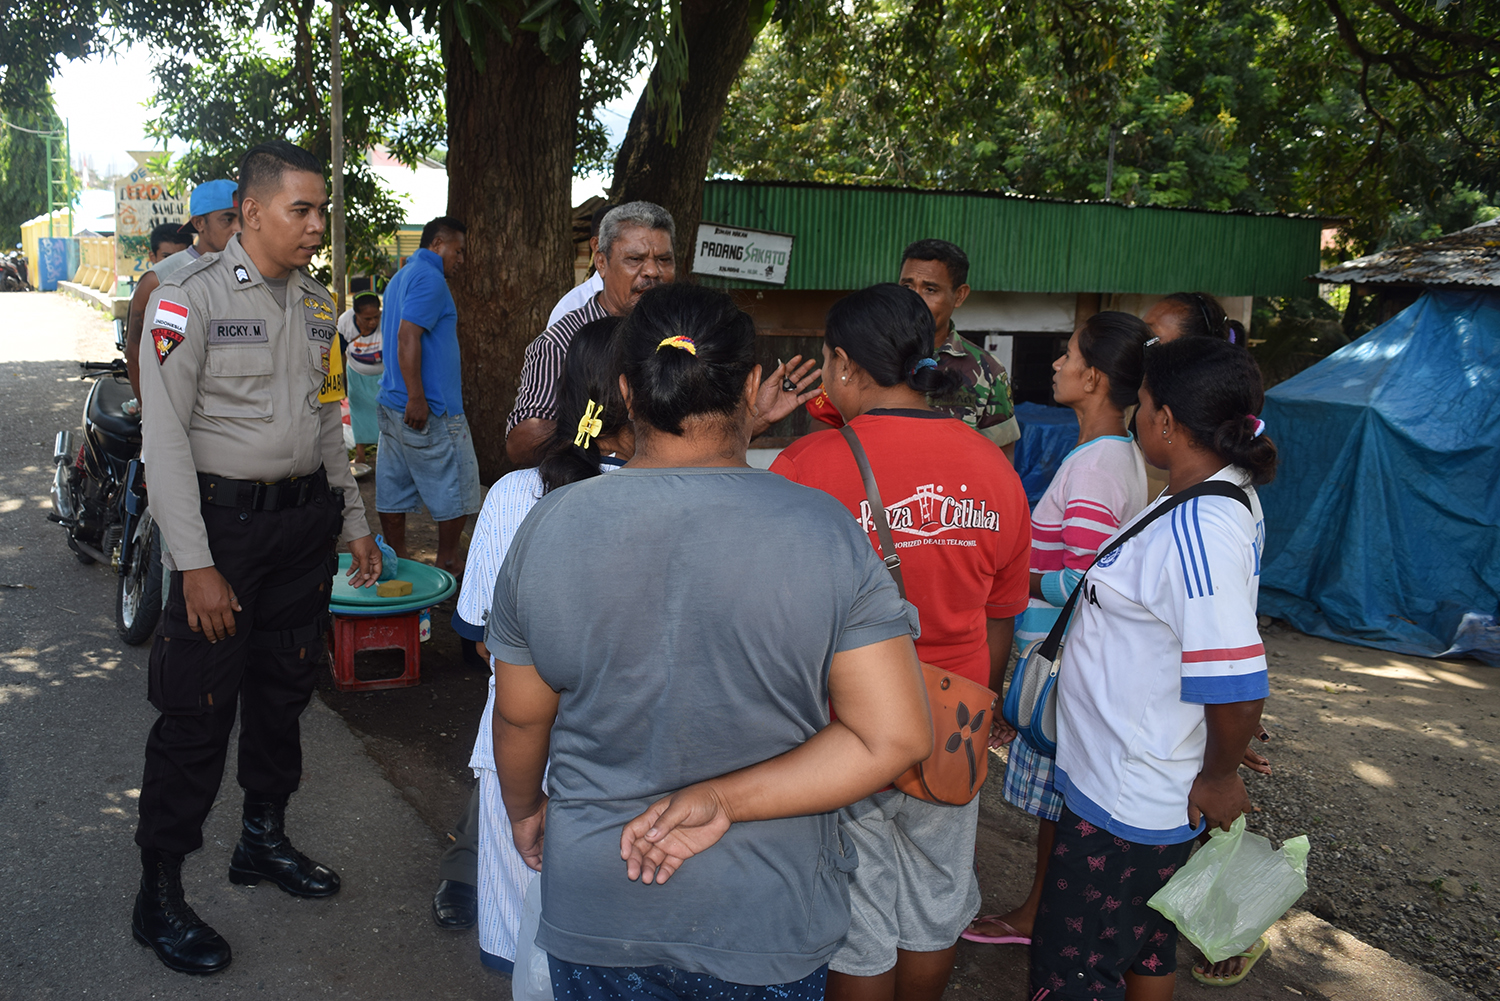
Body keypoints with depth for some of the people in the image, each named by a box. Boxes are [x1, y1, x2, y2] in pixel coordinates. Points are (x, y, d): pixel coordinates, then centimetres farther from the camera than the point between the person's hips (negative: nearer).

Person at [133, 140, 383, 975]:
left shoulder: (317, 303, 9)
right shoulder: (192, 297, -11)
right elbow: (166, 438, -14)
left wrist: (353, 520, 15)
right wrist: (196, 564, -17)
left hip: (306, 519, 6)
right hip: (224, 521, -6)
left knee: (285, 688, 16)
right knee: (199, 710, 0)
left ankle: (264, 839, 35)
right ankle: (159, 893, 15)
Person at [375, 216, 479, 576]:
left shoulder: (400, 277, 20)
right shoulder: (429, 277, -12)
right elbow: (408, 336, -23)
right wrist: (416, 397, -25)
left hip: (391, 404, 10)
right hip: (430, 409, -10)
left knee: (394, 490, 10)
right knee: (455, 489, 3)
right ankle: (448, 561, 10)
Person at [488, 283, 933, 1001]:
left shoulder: (548, 527, -12)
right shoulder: (826, 532, -16)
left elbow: (519, 719, 0)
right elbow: (895, 738, -18)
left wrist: (523, 809, 19)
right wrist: (726, 800, -15)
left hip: (595, 909, 1)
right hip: (769, 921, -1)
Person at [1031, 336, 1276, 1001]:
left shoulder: (1195, 532, -30)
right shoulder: (1232, 498, 2)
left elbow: (1238, 690, -32)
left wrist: (1219, 777, -15)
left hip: (1125, 800, -9)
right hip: (1160, 794, 10)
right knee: (1145, 940, 26)